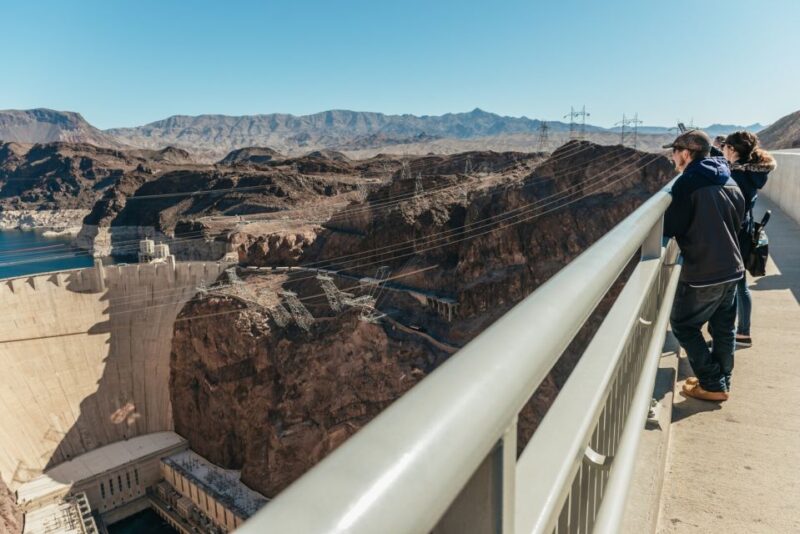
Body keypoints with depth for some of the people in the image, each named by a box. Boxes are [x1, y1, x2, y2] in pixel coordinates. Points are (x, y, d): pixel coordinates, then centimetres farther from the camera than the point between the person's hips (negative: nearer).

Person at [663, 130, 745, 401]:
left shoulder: (688, 183, -14)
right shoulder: (730, 183, 9)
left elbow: (671, 228, -14)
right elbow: (738, 222, 18)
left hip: (702, 272, -8)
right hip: (732, 268, 8)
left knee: (683, 325, 8)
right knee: (723, 328, 18)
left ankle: (713, 385, 12)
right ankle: (721, 381, 30)